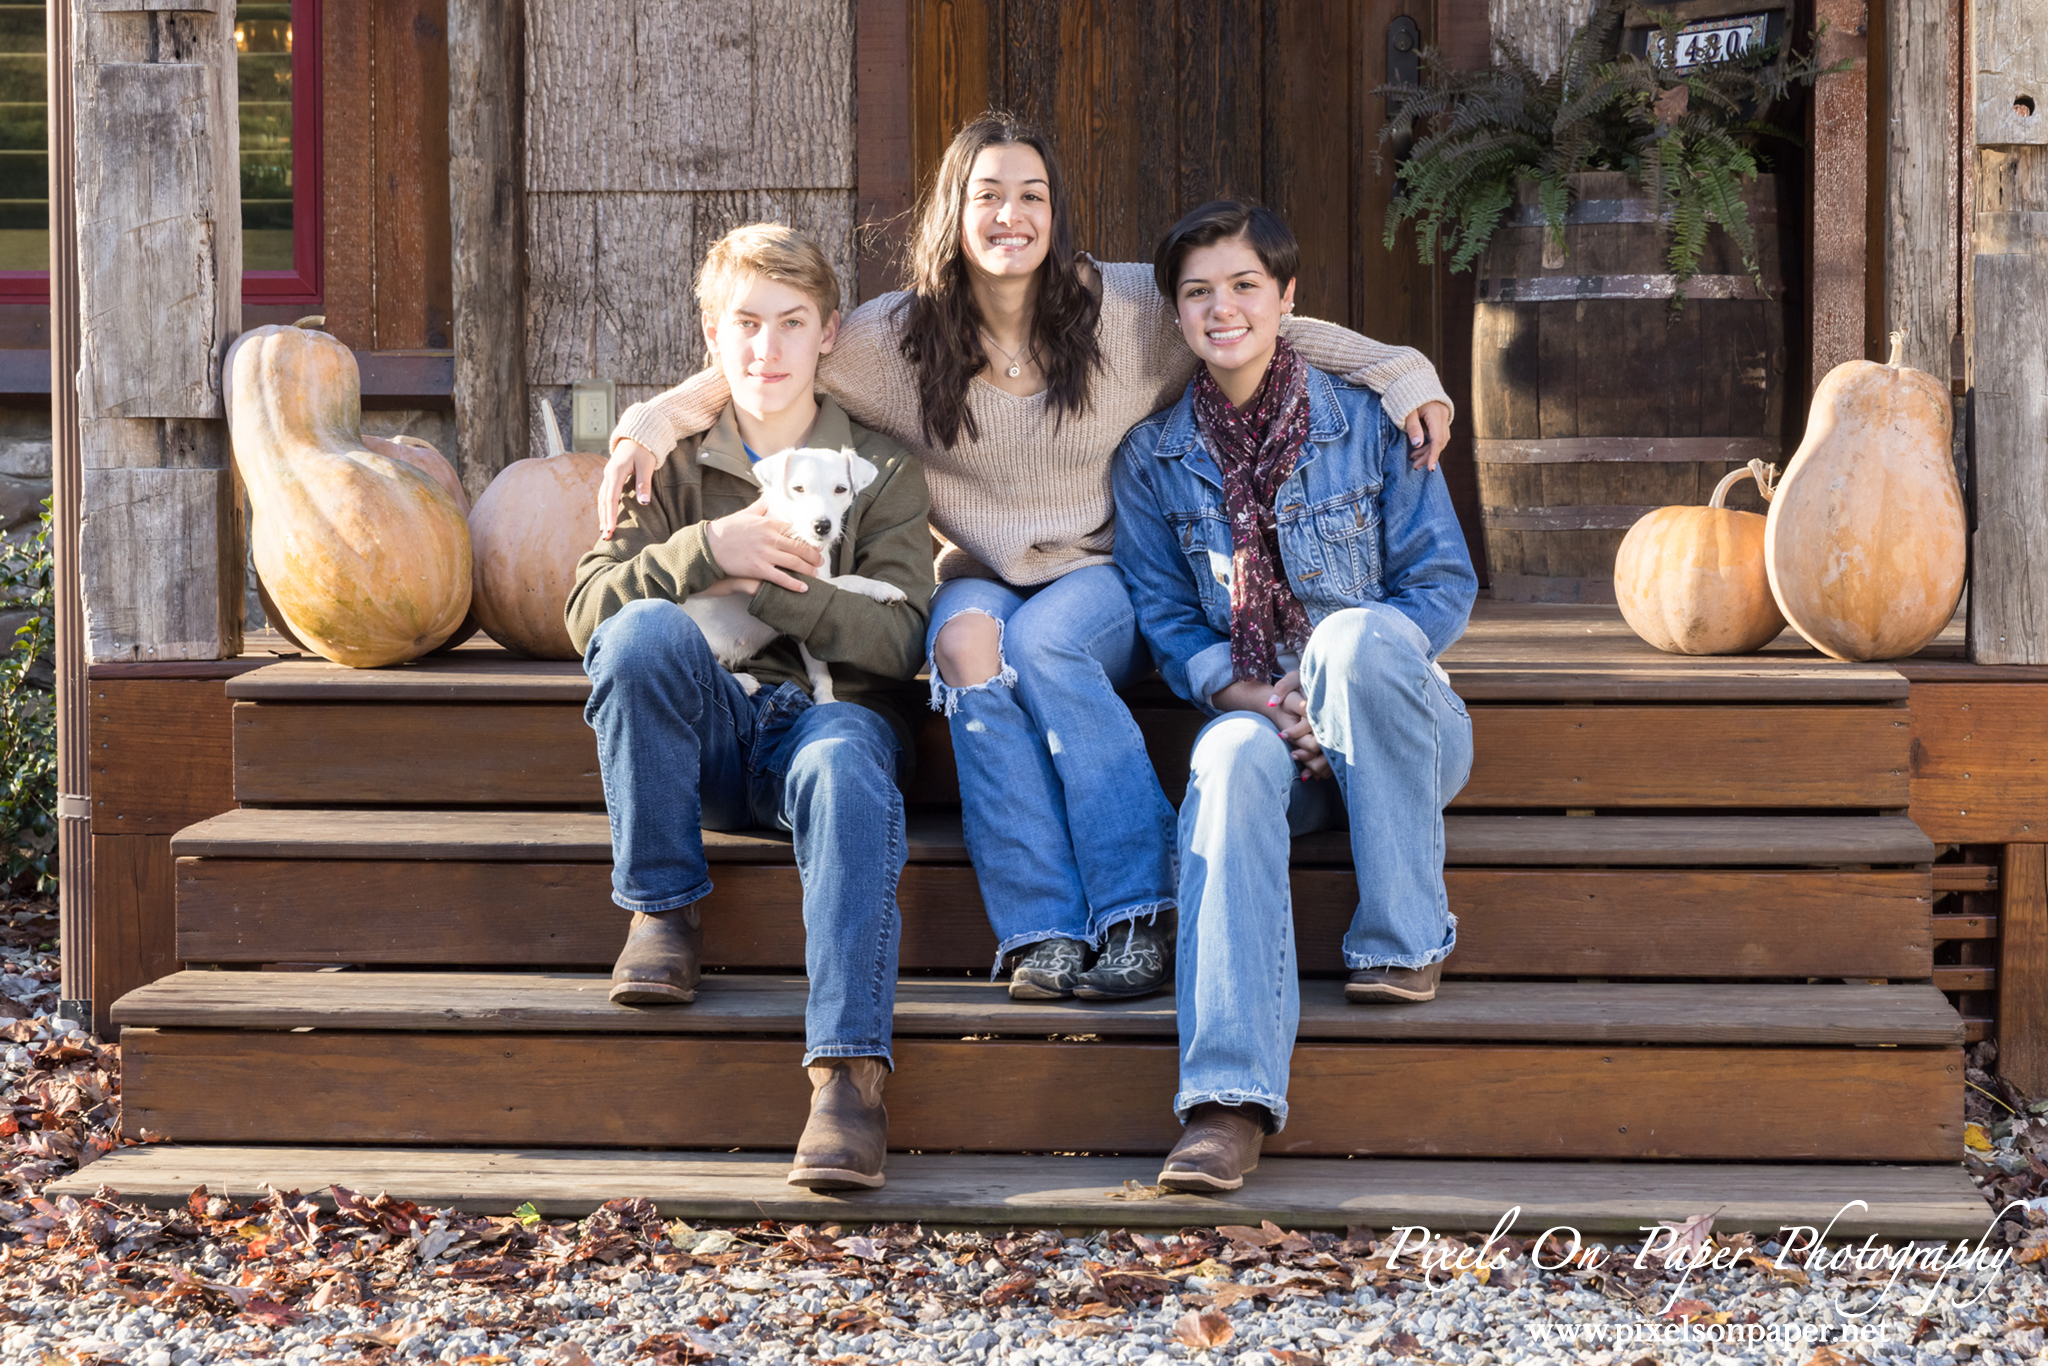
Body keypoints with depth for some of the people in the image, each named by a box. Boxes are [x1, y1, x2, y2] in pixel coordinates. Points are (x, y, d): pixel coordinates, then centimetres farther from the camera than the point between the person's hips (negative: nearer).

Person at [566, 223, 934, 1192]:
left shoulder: (880, 472, 10)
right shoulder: (672, 463, 14)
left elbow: (897, 639, -2)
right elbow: (589, 609, 1)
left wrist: (772, 585, -16)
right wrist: (707, 549, -16)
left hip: (831, 707, -2)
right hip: (707, 730, 2)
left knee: (843, 767, -39)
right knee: (643, 629, -31)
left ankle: (849, 1070, -50)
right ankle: (663, 909, -18)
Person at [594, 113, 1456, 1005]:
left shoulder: (1130, 311, -5)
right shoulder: (895, 340, -2)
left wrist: (1404, 377, -8)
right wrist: (649, 427, -12)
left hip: (1106, 579, -1)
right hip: (977, 580, 1)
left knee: (1043, 641, -35)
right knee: (968, 642, -34)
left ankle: (1137, 917, -31)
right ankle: (1041, 931, -35)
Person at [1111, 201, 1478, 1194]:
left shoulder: (1366, 422, 2)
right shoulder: (1153, 456, 8)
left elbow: (1444, 582, 0)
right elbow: (1162, 616, 6)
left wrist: (1334, 675, -16)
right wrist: (1249, 696, -14)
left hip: (1398, 729, -1)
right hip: (1255, 714, 1)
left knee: (1355, 635, -36)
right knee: (1230, 763, -37)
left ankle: (1405, 942, -23)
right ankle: (1228, 1098, -52)